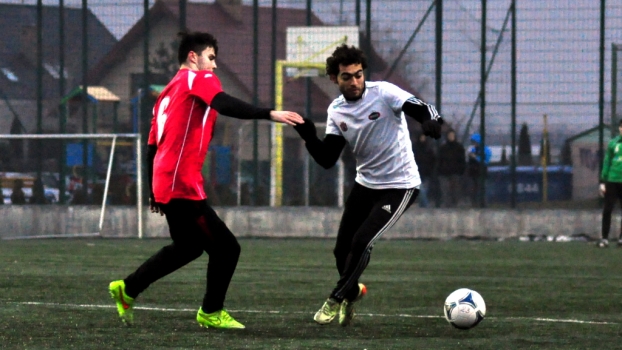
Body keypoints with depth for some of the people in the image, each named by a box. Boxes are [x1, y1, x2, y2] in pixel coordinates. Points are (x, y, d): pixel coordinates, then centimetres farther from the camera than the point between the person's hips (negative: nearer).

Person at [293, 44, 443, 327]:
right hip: (365, 184, 6)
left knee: (361, 242, -16)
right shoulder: (336, 111, 0)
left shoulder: (383, 93, -16)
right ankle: (352, 290, 39)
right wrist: (308, 136, -20)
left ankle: (337, 299, 5)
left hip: (399, 186, -6)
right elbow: (327, 160, -2)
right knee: (342, 249, 7)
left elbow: (423, 110, -28)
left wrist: (430, 121, -52)